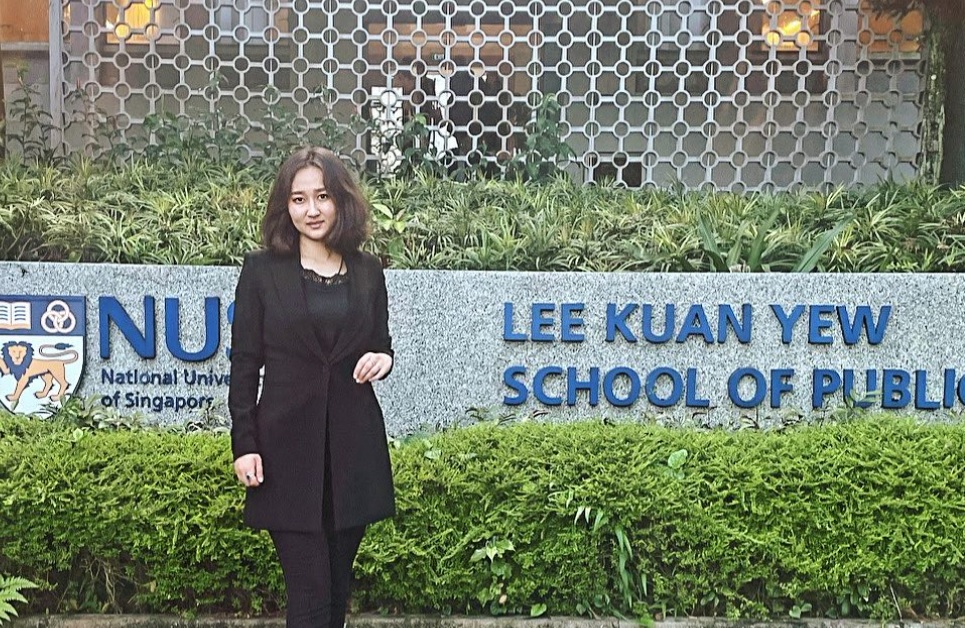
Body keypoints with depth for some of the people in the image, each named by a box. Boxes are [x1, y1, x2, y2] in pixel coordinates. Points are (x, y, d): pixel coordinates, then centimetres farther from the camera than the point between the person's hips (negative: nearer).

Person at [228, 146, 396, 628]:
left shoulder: (368, 272, 8)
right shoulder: (262, 269, 0)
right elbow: (244, 365, 0)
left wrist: (382, 360, -7)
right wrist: (244, 445, -7)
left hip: (354, 446, 3)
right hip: (288, 447, -3)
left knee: (339, 585, 12)